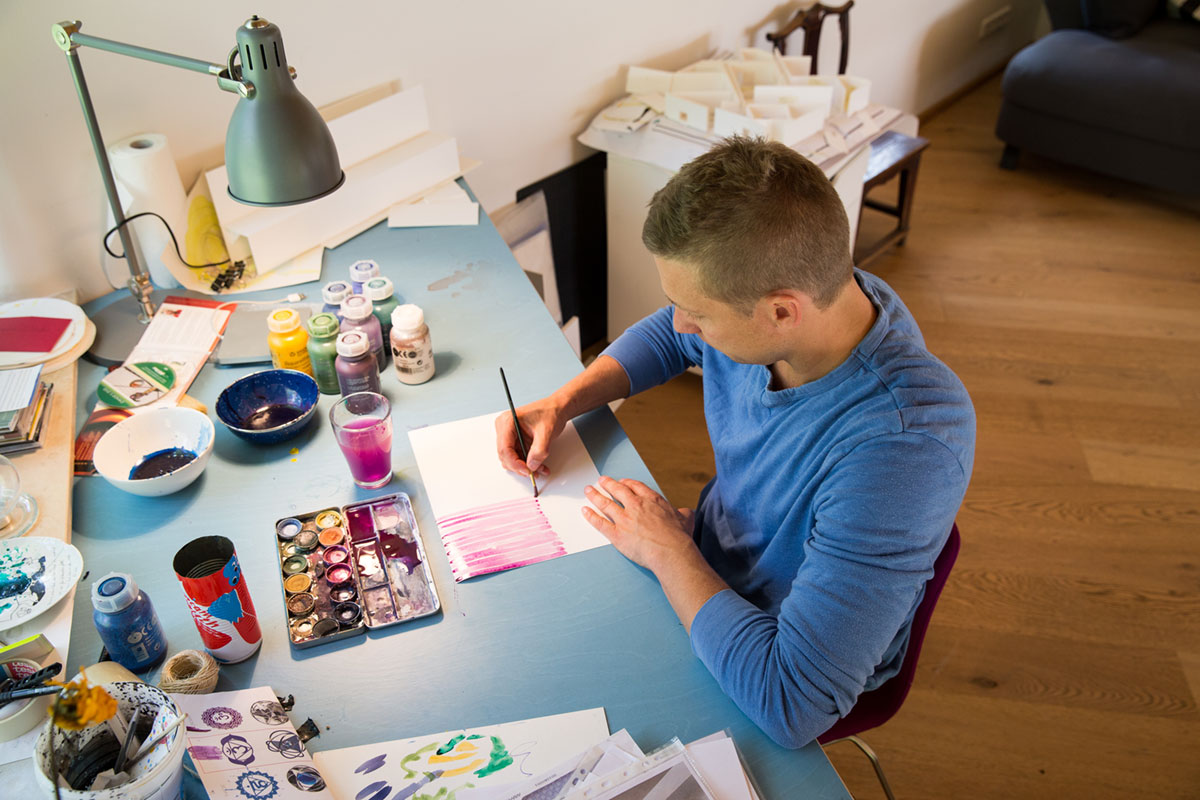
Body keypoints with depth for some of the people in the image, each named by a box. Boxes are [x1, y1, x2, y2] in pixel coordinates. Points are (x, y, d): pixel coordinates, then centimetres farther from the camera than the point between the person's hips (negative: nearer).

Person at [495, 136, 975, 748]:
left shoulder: (902, 448, -42)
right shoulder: (751, 297, -20)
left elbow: (792, 706, -43)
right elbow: (665, 336, 6)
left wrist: (668, 551, -30)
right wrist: (561, 403, -9)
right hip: (705, 556, 6)